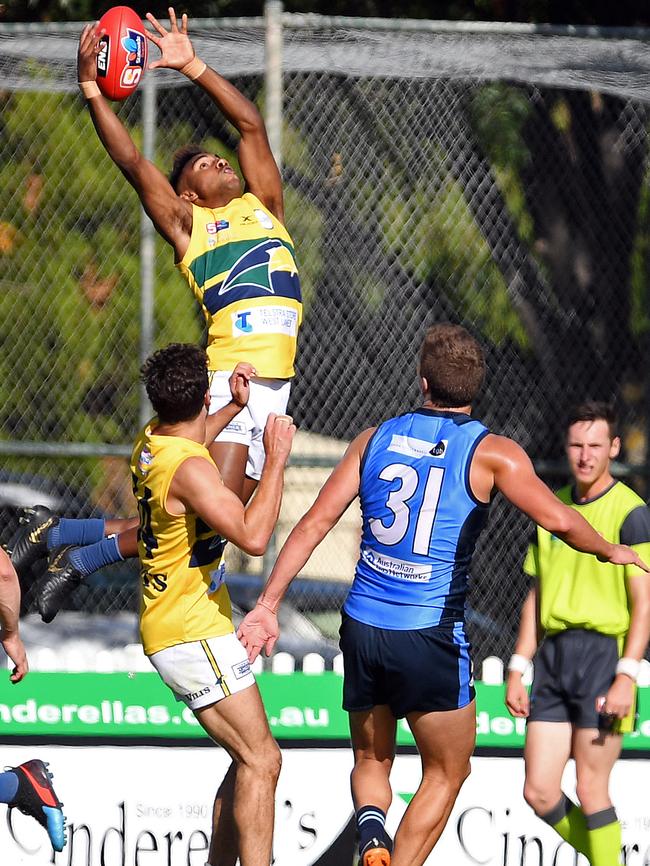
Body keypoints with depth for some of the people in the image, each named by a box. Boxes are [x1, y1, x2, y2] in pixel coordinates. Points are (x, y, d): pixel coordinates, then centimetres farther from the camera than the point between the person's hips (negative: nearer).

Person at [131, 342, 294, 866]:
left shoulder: (151, 443, 6)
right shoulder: (189, 468, -23)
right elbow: (253, 536, -33)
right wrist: (276, 460, -24)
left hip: (173, 627, 10)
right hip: (193, 635, -10)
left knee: (251, 759, 14)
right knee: (260, 761, -13)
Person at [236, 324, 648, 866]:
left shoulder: (376, 439, 6)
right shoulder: (491, 453, -5)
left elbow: (316, 522, 3)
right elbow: (558, 520, -16)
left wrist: (268, 605, 7)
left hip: (362, 627, 4)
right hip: (430, 635, -4)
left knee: (371, 761, 21)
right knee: (446, 773, 14)